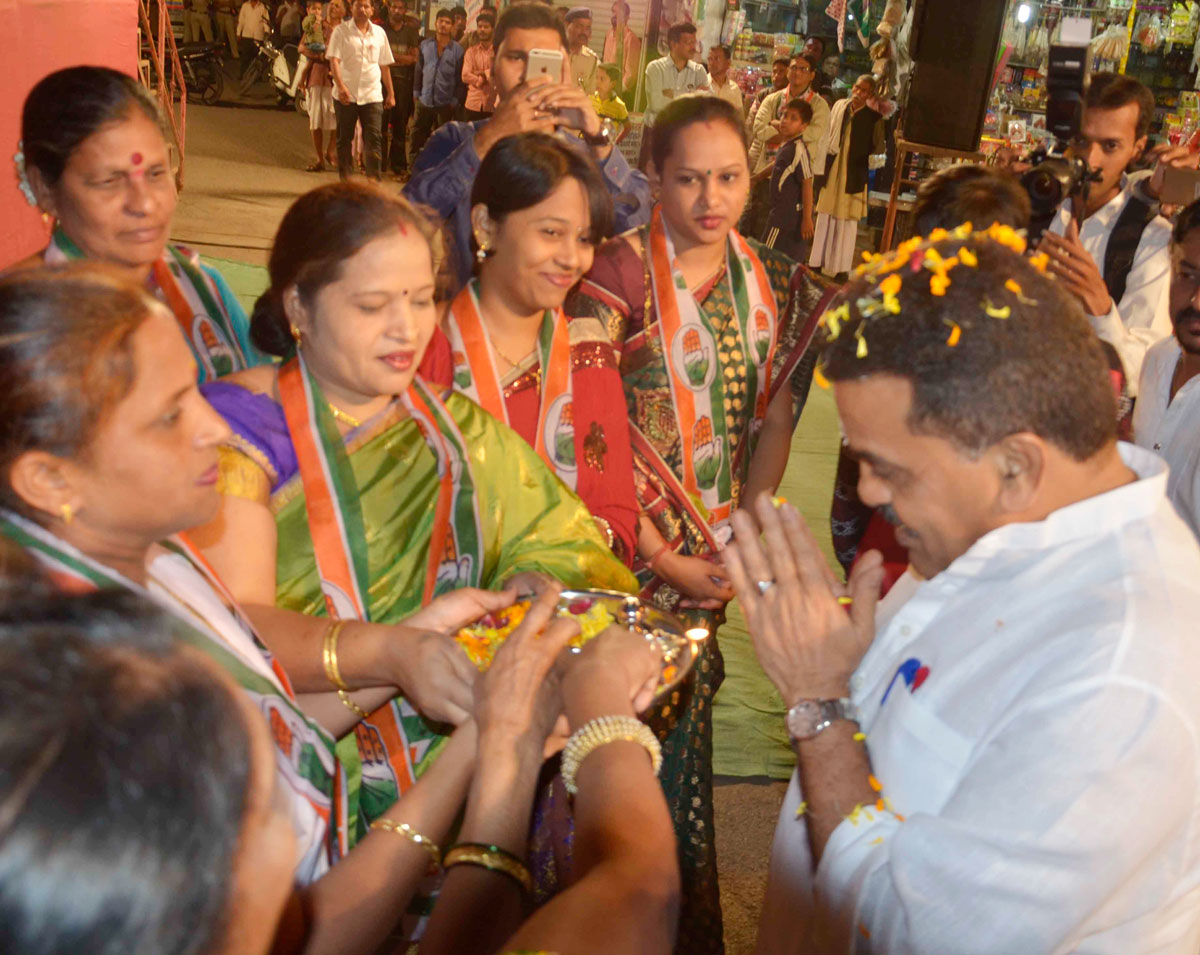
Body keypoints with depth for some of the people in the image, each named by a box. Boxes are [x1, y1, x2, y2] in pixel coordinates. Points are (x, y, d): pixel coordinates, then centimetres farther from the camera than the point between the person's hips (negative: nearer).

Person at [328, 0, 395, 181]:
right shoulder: (341, 30, 0)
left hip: (372, 95, 2)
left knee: (374, 138, -9)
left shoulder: (379, 32, 10)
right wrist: (341, 86, -24)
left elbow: (384, 65, 16)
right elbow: (334, 60, -9)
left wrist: (390, 93, 15)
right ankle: (345, 180, 15)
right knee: (344, 139, 6)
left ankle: (373, 180, -9)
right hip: (346, 95, -1)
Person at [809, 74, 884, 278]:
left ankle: (840, 269, 10)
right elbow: (827, 137, 12)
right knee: (824, 218, 10)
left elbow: (878, 149, 1)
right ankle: (818, 264, 21)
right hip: (832, 173, 4)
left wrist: (866, 162, -11)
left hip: (854, 176, -4)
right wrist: (821, 166, 9)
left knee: (847, 222, 2)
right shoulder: (839, 106, 4)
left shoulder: (874, 117, -6)